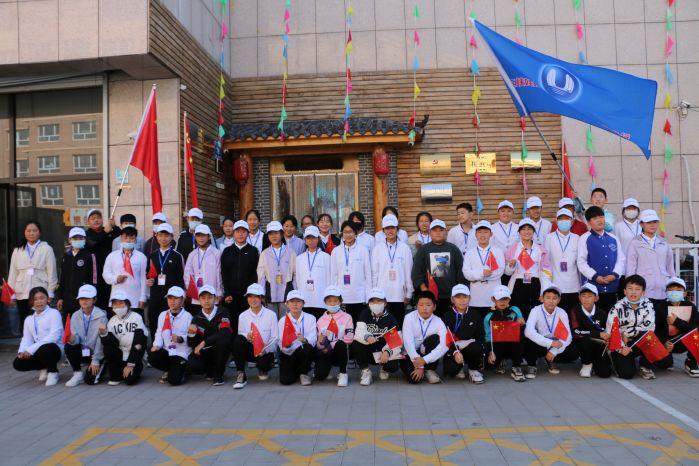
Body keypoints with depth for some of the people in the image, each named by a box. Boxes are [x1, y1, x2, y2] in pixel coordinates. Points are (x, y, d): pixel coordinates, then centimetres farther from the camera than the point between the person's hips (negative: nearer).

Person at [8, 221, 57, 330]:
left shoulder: (47, 249, 1)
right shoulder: (18, 250, 11)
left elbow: (51, 272, 0)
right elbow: (13, 273, 11)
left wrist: (50, 293, -3)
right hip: (22, 294, 3)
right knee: (24, 323, 6)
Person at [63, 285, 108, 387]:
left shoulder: (101, 316, -16)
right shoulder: (75, 316, 0)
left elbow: (101, 341, -16)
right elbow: (76, 338, -4)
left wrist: (95, 361, -16)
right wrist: (72, 339, -29)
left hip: (96, 353, -4)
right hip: (82, 351, 4)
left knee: (90, 380, -17)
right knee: (68, 347, -25)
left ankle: (101, 366, 17)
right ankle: (78, 374, -5)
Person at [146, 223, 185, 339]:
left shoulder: (178, 257, 0)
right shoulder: (152, 256, 12)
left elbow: (181, 279, 0)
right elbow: (147, 275, 22)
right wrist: (148, 280, -1)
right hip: (154, 298, 4)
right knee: (153, 327, 7)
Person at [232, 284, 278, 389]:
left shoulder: (271, 314, -1)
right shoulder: (243, 316, 6)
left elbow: (275, 337, -5)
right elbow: (240, 336, -2)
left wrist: (265, 350, -22)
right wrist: (247, 337, -25)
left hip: (265, 351, -1)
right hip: (249, 350, 1)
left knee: (265, 363, -33)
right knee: (238, 339, -28)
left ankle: (263, 369, 11)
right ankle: (241, 375, -21)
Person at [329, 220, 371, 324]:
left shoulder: (363, 250, 2)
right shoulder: (336, 251, 7)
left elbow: (368, 274, 3)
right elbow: (333, 275, 9)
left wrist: (368, 296, 0)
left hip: (359, 296, -1)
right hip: (343, 296, 1)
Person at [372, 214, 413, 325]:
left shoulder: (404, 248, 2)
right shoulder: (378, 248, 3)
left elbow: (408, 272, 4)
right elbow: (374, 272, 6)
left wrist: (408, 294, 5)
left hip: (399, 295, 0)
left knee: (399, 324, 4)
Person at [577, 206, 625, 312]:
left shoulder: (613, 239, 12)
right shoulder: (584, 239, -2)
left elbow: (621, 259, 11)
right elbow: (581, 262, -7)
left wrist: (615, 274, -5)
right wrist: (595, 276, -14)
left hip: (612, 287, 4)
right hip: (592, 286, -4)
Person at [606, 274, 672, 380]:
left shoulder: (647, 305, -1)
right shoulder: (618, 308, -9)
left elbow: (650, 327, -13)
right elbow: (610, 331, -14)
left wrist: (627, 333, -15)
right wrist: (621, 348, -27)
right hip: (621, 345, -2)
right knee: (627, 373, -22)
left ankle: (645, 365, 7)